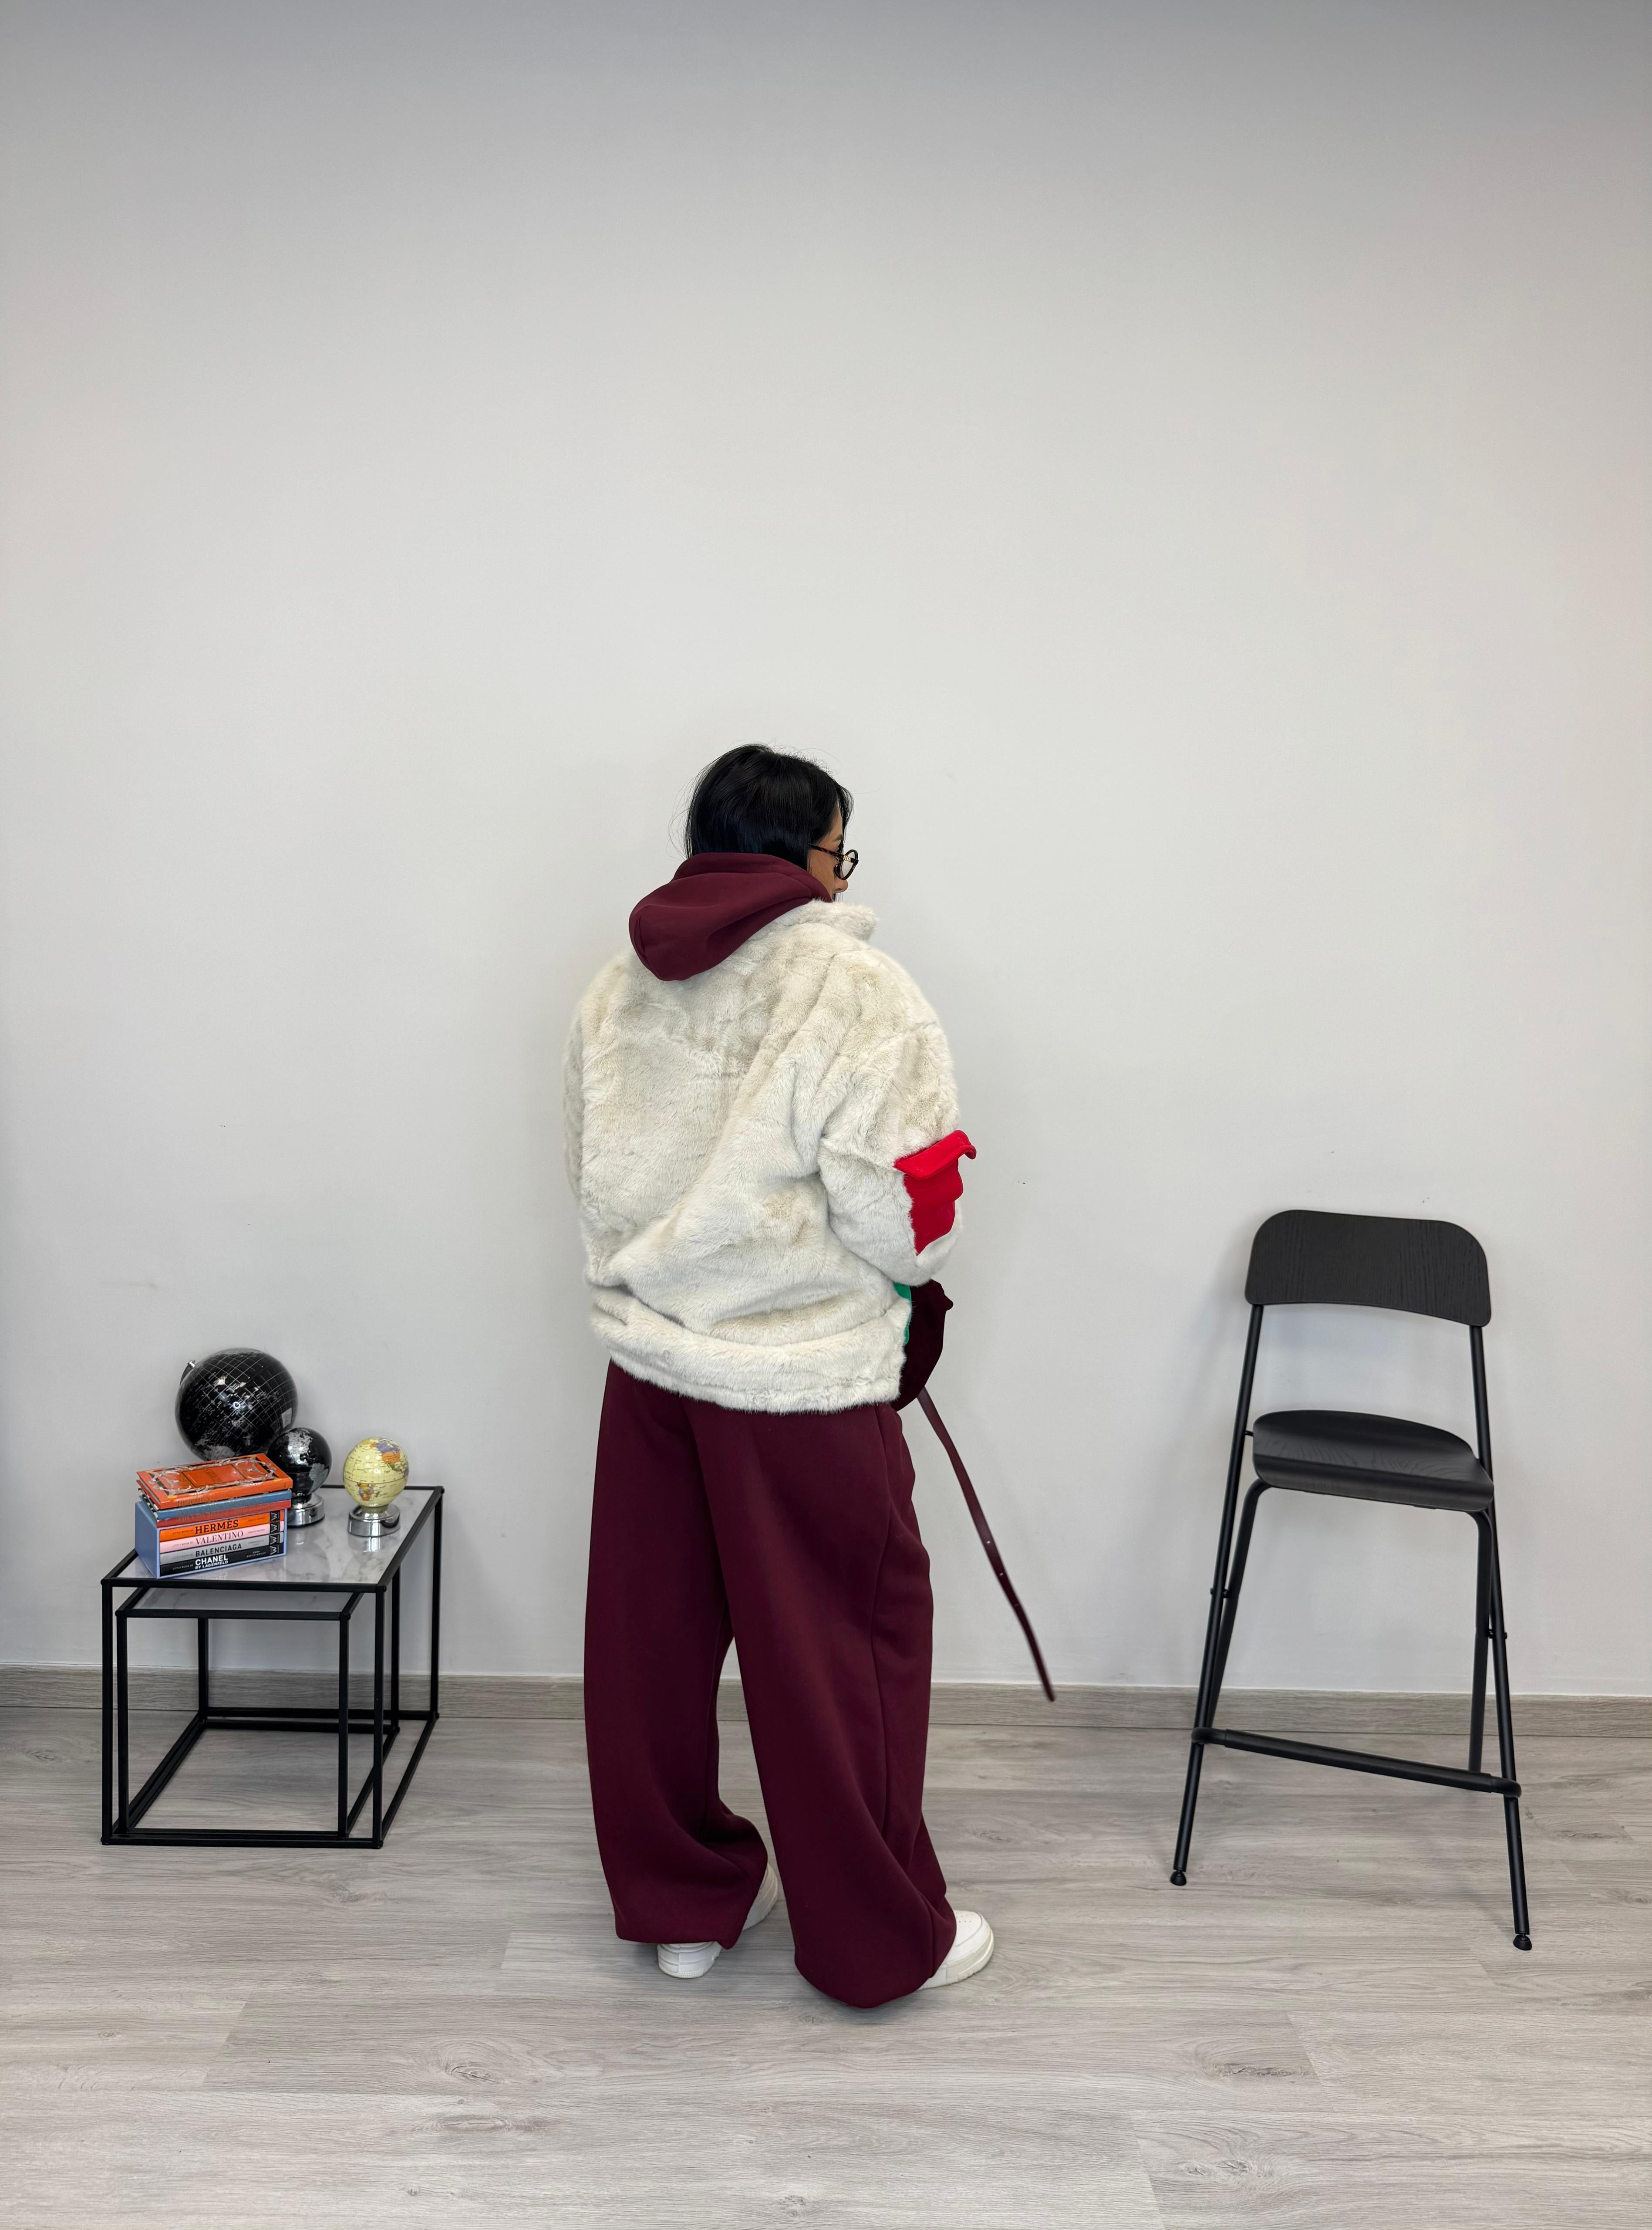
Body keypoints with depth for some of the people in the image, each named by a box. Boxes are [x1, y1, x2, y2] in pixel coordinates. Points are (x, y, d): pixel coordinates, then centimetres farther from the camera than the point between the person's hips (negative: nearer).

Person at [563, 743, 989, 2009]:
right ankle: (881, 1939, 22)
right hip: (803, 1379, -6)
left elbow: (600, 1177, 10)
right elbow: (905, 1208, -16)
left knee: (654, 1636, 16)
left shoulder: (618, 991, 6)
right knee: (844, 1650, 7)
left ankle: (679, 1900, 33)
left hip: (649, 1354, 7)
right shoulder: (854, 990, -15)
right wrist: (900, 1276, 5)